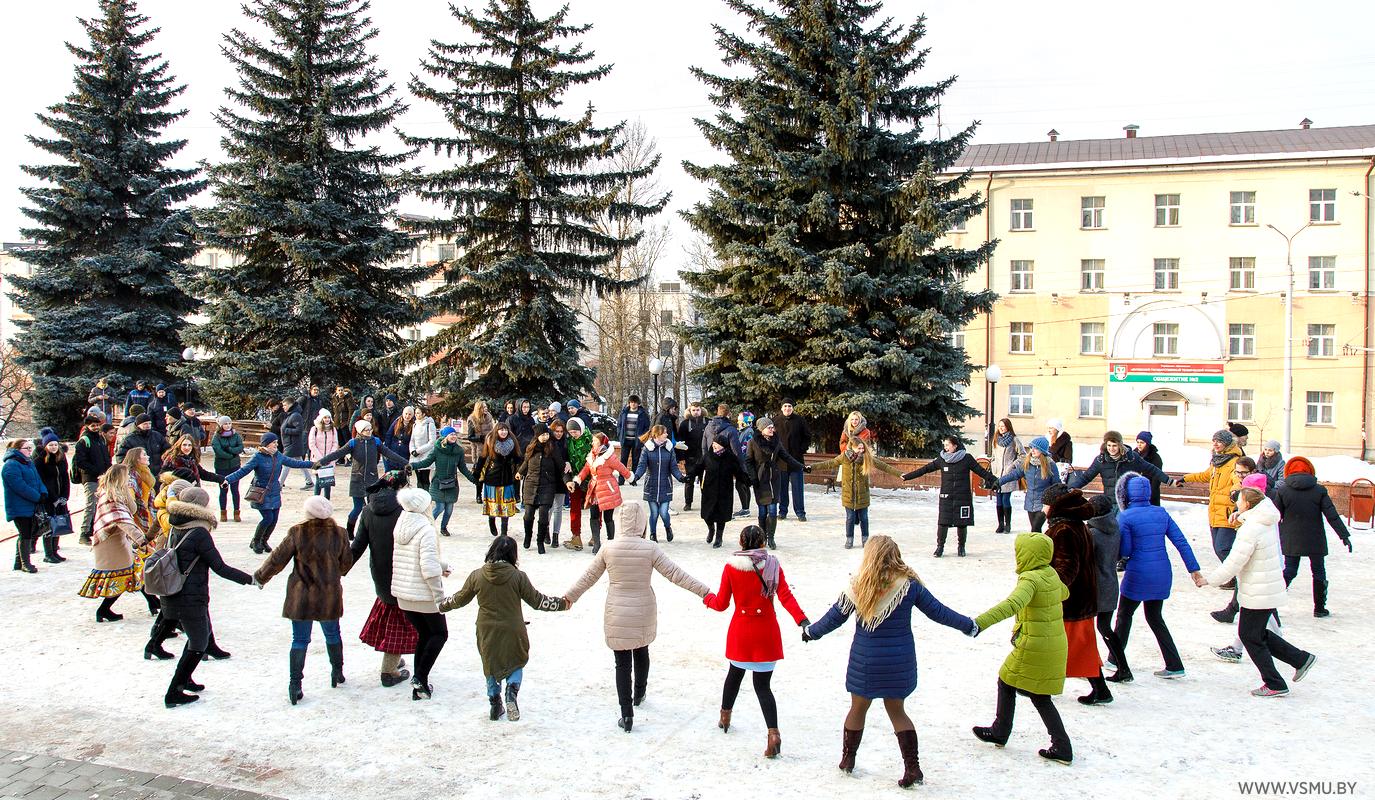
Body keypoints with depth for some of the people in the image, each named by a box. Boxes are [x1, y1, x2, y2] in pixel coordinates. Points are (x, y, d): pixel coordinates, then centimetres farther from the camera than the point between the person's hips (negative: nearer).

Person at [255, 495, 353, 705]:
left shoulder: (297, 533, -14)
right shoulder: (339, 534, -9)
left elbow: (278, 559, -7)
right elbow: (346, 562, 4)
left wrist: (260, 577, 10)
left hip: (301, 597, -1)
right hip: (330, 596, 1)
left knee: (299, 640, 7)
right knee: (332, 634, 21)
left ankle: (295, 685, 5)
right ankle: (337, 672, 34)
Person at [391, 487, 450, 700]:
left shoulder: (399, 528, 4)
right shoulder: (426, 530, -20)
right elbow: (429, 568, -25)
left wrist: (441, 566, 19)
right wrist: (439, 595, -16)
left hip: (402, 594, 7)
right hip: (424, 595, -7)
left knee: (423, 634, 18)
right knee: (439, 634, 12)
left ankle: (418, 685, 18)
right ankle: (420, 678, 1)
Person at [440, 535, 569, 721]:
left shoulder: (477, 576, -8)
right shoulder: (518, 577, -13)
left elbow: (460, 599, 6)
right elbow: (537, 601, -6)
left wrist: (442, 604, 26)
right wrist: (561, 604, 9)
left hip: (487, 632, 2)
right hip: (513, 632, -2)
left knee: (491, 666, 22)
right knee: (516, 664, 17)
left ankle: (495, 703, 22)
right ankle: (512, 692, -10)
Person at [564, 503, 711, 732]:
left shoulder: (608, 548, -11)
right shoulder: (650, 549, -15)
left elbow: (589, 577, 1)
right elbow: (675, 574, -14)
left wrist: (569, 597, 16)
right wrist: (704, 591, -7)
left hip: (617, 614, -1)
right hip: (643, 613, 1)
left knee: (622, 663, 7)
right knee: (641, 653, 26)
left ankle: (626, 714, 4)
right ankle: (639, 694, 46)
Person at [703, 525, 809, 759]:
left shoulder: (730, 567, -6)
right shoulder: (772, 565, -5)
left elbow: (721, 604, -1)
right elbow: (786, 597, -15)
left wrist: (707, 598, 18)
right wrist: (802, 620, -19)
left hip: (740, 631, 1)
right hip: (766, 632, -1)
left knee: (735, 674, 24)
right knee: (762, 684, 2)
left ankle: (725, 717, 42)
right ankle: (773, 733, -13)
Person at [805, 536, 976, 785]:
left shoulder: (858, 586, -11)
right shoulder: (909, 585, -9)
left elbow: (835, 617, -2)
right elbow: (938, 612, -1)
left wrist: (811, 631, 15)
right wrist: (969, 626, 13)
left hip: (865, 661, -1)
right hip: (899, 662, 1)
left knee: (858, 708, 17)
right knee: (897, 711, 15)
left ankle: (847, 759, 32)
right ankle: (912, 767, 12)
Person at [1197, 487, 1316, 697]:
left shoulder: (1250, 530, -24)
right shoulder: (1267, 522, 3)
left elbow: (1232, 564, -22)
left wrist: (1208, 580, -12)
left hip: (1258, 594, -9)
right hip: (1270, 590, 9)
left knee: (1250, 637, 5)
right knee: (1257, 633, 23)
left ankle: (1275, 685, 12)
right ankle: (1301, 658, 22)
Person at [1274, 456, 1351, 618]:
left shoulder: (1283, 490, -5)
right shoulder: (1319, 490, -4)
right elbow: (1332, 515, -5)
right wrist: (1344, 536, -1)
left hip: (1291, 542, 0)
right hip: (1315, 541, 0)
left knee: (1289, 571, 7)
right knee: (1319, 572, 12)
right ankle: (1319, 608, 18)